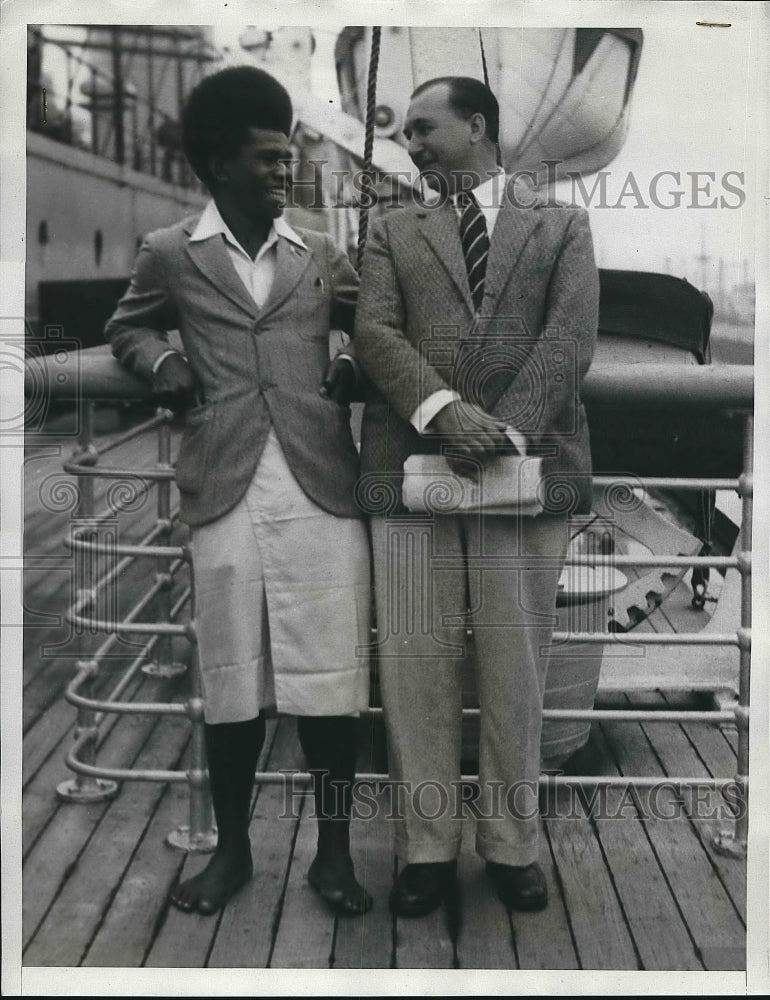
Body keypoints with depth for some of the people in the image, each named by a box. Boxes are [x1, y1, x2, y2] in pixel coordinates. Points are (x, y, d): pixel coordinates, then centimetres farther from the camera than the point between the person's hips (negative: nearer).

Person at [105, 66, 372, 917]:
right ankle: (231, 848, 24)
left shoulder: (321, 255, 14)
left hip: (322, 484, 1)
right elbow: (126, 329, 25)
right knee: (231, 675, 6)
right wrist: (163, 365, 4)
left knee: (327, 673, 2)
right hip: (225, 488, -1)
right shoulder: (170, 253, 10)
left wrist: (353, 369, 3)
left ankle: (333, 852, 16)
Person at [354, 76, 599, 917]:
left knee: (516, 667, 4)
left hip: (529, 465, -1)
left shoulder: (561, 226, 14)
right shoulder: (393, 231, 17)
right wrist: (442, 409, -17)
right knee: (416, 663, 2)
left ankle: (512, 844, 19)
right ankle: (427, 847, 15)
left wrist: (507, 433, -14)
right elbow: (374, 332, 2)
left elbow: (571, 335, 0)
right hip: (410, 465, 1)